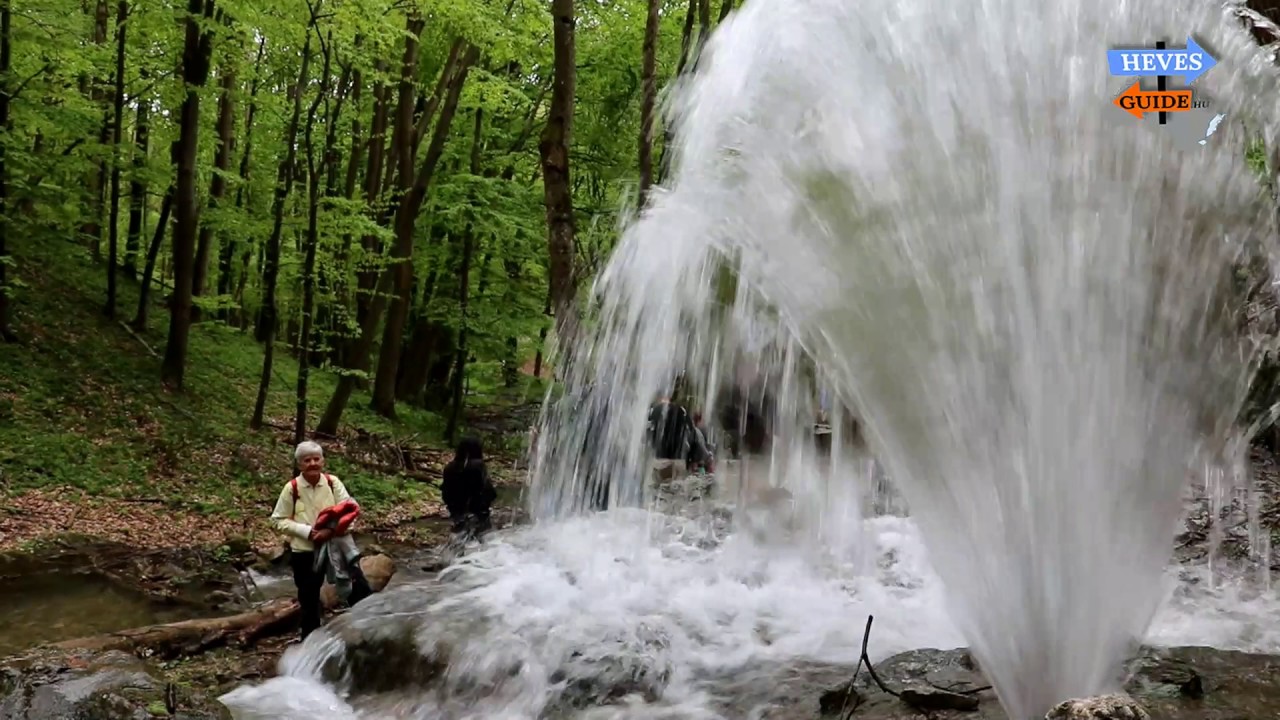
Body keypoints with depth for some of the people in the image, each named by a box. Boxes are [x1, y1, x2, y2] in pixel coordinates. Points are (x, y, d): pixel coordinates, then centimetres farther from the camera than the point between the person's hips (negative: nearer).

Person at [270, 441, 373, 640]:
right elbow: (279, 520, -4)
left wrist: (331, 530, -23)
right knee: (309, 600, 12)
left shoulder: (333, 482, -5)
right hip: (304, 551, 0)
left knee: (359, 587, -4)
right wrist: (306, 531, -17)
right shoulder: (291, 488, -9)